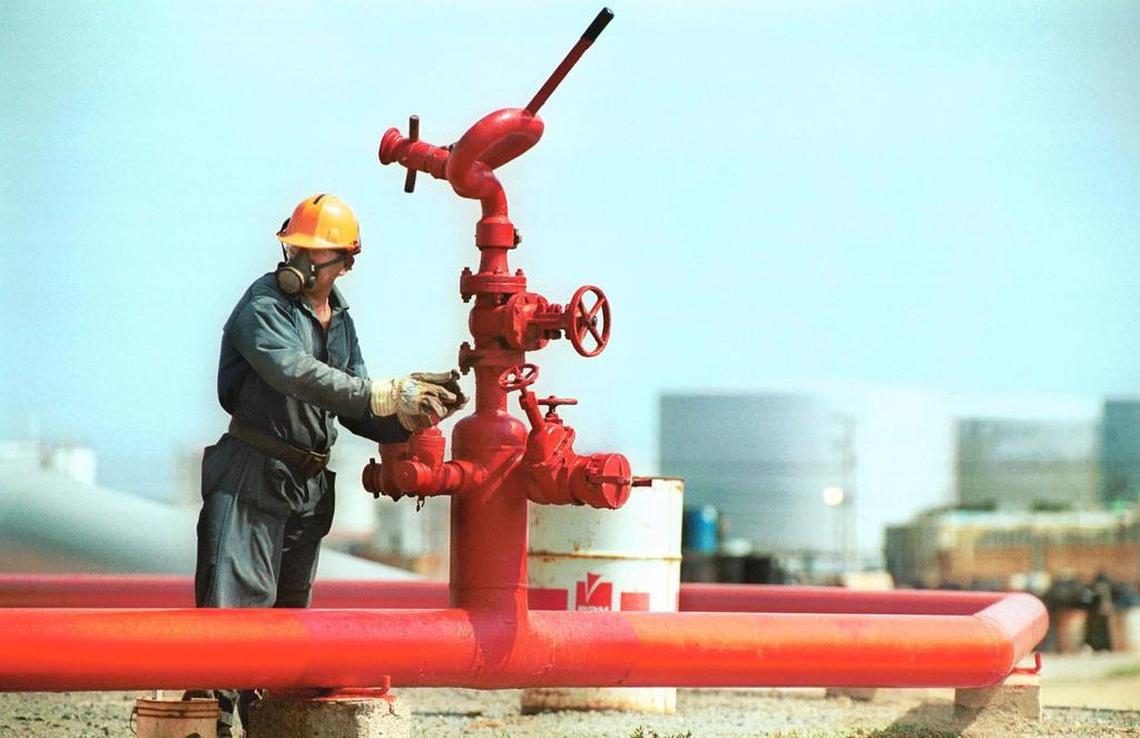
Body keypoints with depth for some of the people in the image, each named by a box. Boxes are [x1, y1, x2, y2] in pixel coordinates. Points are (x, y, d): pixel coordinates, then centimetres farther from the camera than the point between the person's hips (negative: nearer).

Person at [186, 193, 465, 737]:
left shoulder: (341, 323, 14)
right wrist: (385, 395, -31)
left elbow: (356, 412, 16)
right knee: (235, 603, -15)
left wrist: (408, 419, -4)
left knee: (287, 612, 12)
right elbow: (296, 375, -28)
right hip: (251, 479, -8)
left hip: (309, 486, 8)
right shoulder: (263, 305, -11)